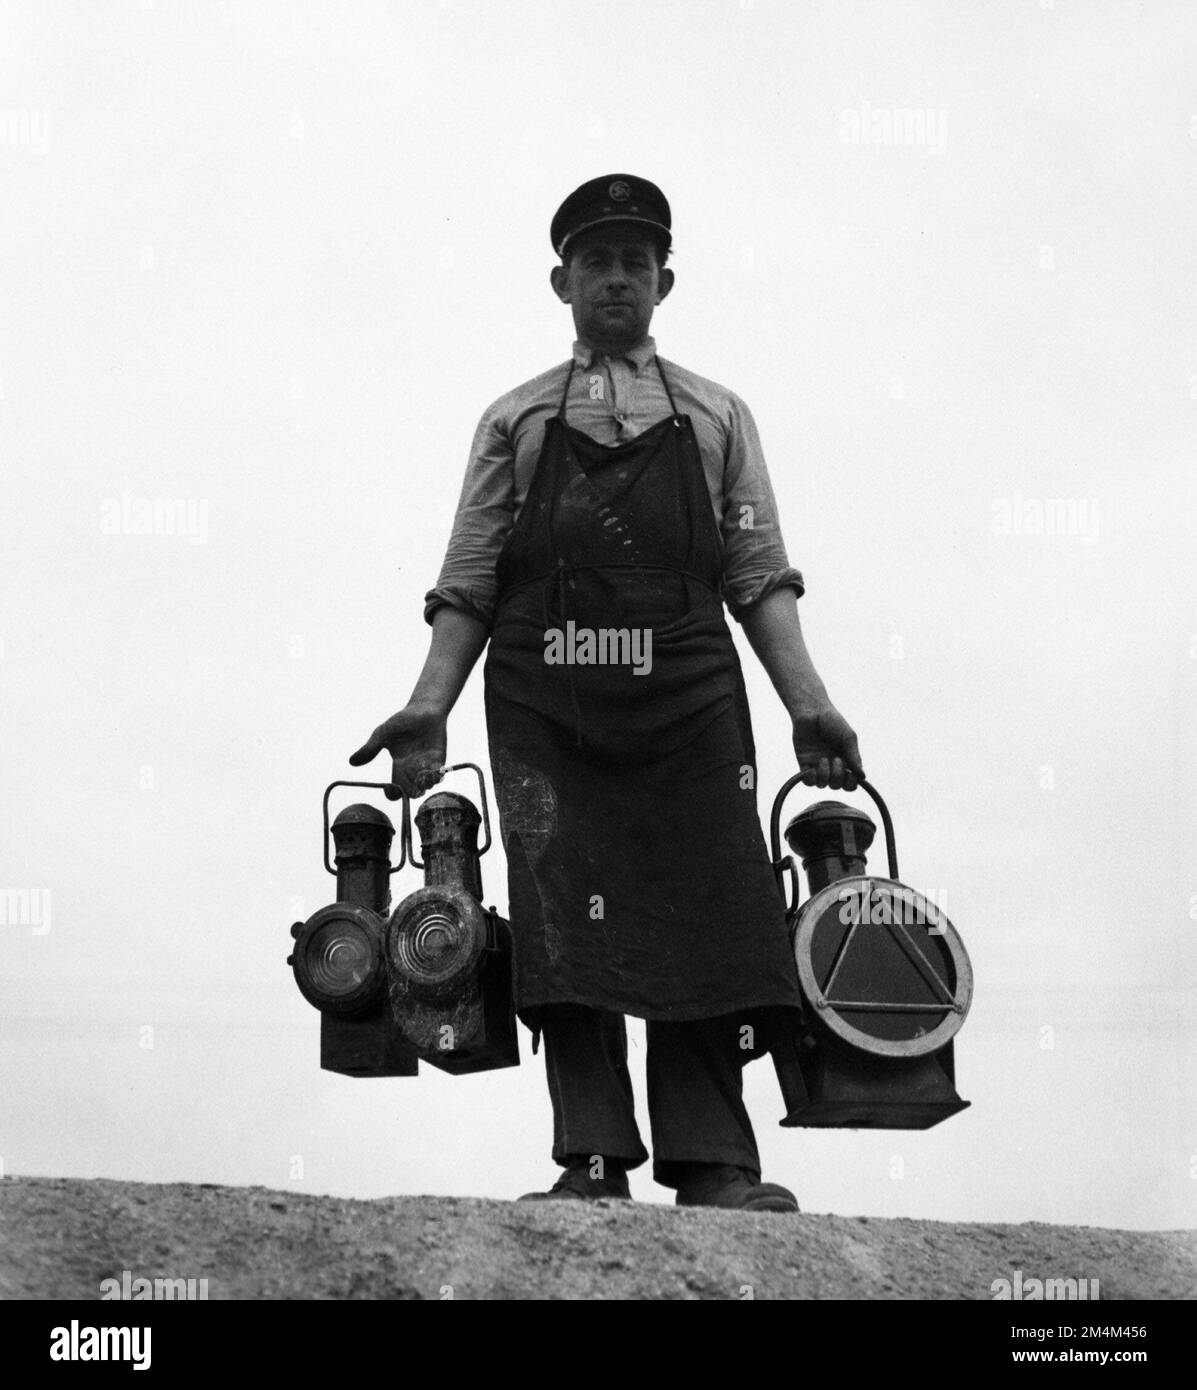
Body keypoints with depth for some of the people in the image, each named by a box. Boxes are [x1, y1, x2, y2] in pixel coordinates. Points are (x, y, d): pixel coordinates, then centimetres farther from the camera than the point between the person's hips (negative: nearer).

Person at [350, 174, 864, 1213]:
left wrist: (808, 702, -3)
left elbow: (760, 579, 11)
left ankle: (714, 1167, -3)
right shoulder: (514, 421, 17)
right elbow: (467, 588, 11)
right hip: (544, 707, 0)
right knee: (564, 925, -5)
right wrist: (429, 704, -4)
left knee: (705, 925, -6)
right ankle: (593, 1161, -2)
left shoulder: (717, 417, 18)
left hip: (687, 698, 0)